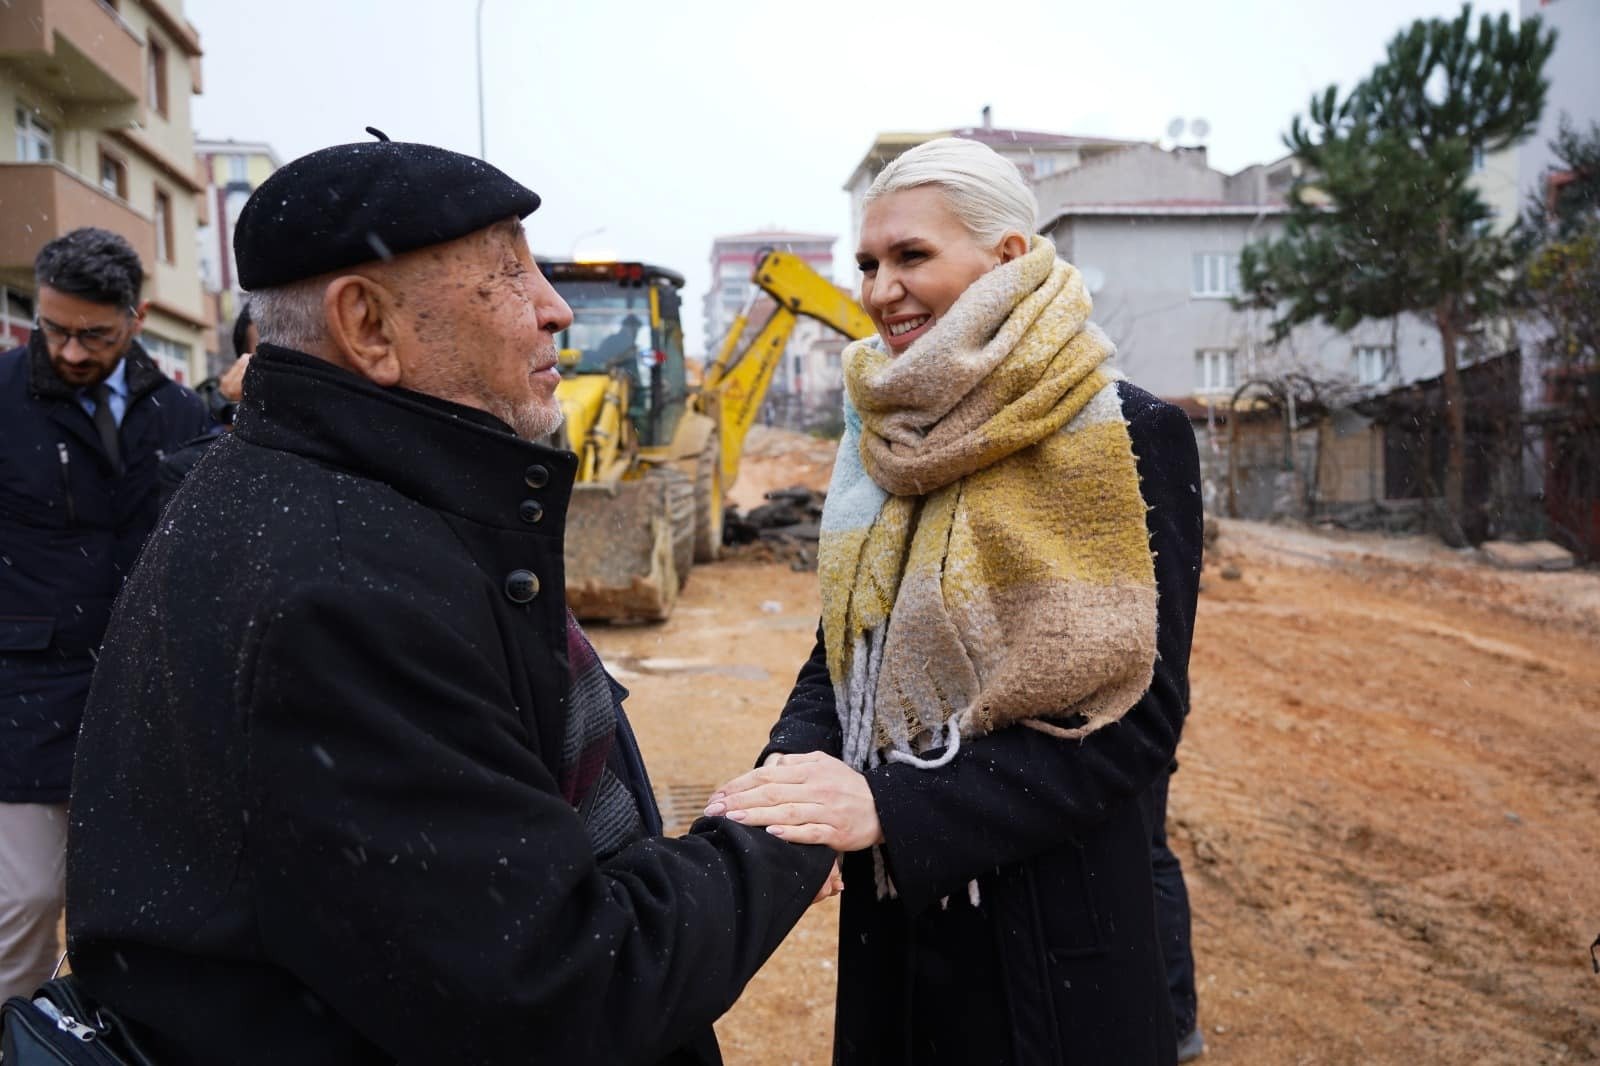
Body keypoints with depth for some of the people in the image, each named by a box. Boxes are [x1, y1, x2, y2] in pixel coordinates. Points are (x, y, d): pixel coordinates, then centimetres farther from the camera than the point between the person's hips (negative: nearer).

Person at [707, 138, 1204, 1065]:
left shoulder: (1129, 435, -13)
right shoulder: (889, 442, 4)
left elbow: (1134, 719, -18)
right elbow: (841, 653, 7)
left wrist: (892, 806, -27)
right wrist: (792, 772, -15)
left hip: (1048, 932, -5)